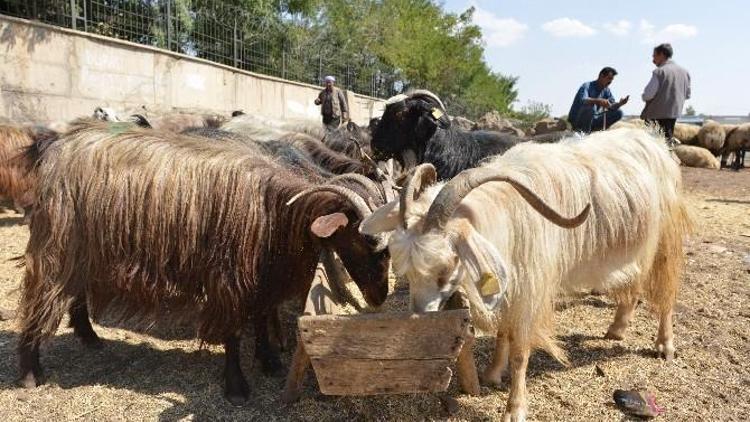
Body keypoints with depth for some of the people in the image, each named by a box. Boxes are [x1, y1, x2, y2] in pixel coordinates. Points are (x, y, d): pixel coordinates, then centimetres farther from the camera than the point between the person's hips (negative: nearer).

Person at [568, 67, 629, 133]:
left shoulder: (606, 90, 6)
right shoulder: (587, 86, -16)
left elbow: (611, 107, -1)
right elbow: (583, 100, -36)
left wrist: (619, 104, -22)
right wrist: (598, 101, -52)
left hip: (592, 120, 7)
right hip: (576, 120, -7)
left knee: (618, 113, -3)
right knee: (589, 106, -36)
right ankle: (584, 132, -20)